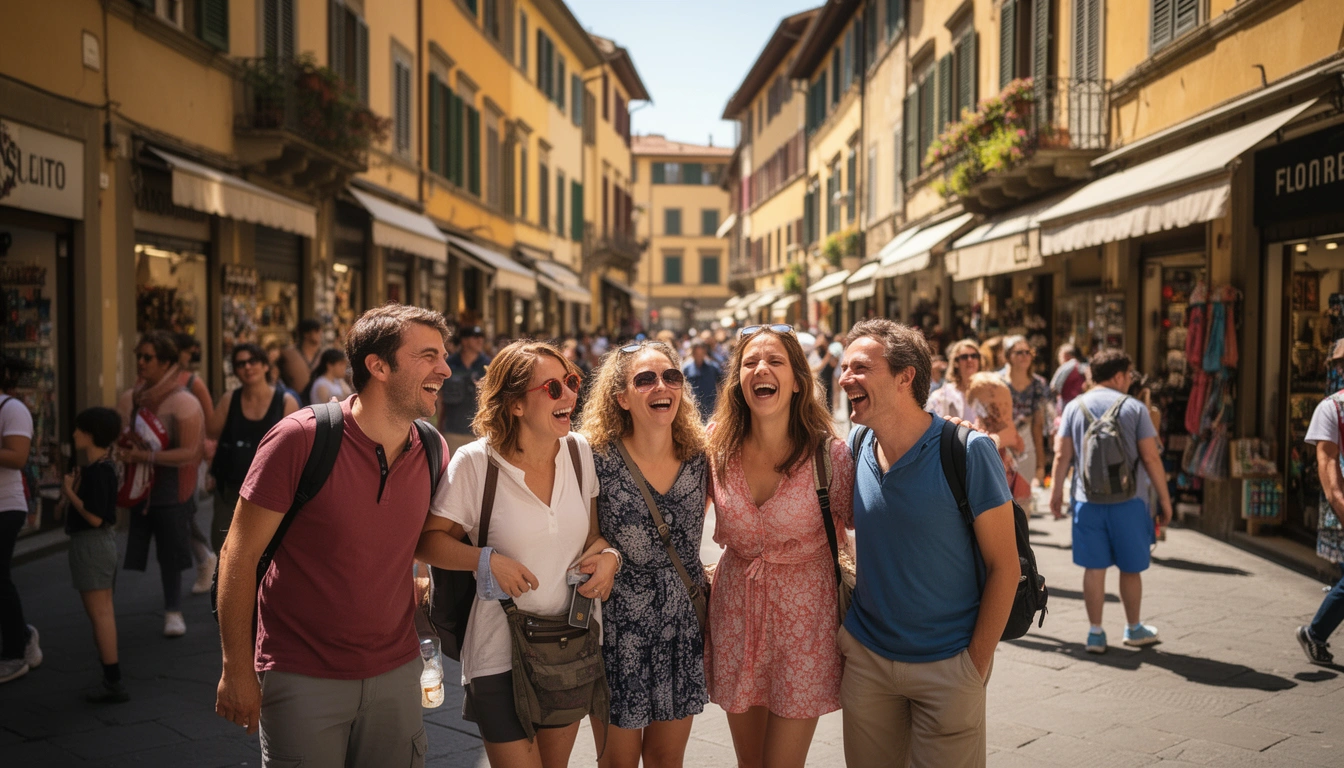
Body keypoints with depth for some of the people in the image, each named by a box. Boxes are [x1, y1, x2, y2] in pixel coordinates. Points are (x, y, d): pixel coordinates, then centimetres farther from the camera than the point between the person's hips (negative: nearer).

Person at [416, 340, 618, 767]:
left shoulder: (581, 452, -2)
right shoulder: (474, 463, -15)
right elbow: (427, 540, -8)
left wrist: (608, 555, -10)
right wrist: (487, 560, -22)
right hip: (502, 655, -4)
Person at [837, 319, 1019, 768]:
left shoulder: (968, 452, -16)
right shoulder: (855, 447, -2)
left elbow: (1004, 566, -11)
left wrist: (976, 663, -12)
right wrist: (843, 630, 7)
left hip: (947, 666, -4)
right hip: (865, 657, 4)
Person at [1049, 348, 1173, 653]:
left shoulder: (1075, 407, 2)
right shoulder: (1134, 407, -4)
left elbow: (1062, 455, 0)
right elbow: (1151, 458, -6)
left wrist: (1056, 492, 11)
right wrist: (1164, 499, 2)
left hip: (1088, 501, 2)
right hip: (1128, 501, -2)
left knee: (1094, 568, 7)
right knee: (1130, 568, 13)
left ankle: (1095, 633, 12)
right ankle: (1134, 629, 28)